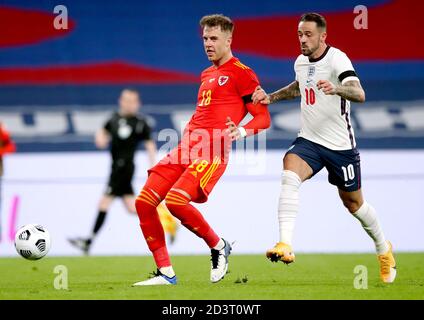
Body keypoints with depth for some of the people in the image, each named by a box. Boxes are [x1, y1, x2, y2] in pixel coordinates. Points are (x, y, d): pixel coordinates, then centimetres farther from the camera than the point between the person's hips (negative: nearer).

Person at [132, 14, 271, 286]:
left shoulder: (241, 74, -1)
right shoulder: (207, 74, 24)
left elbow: (264, 117, -6)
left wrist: (241, 132, -24)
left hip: (212, 152, -8)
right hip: (186, 148, 8)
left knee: (175, 200, -28)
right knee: (144, 202, -5)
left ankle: (219, 247, -3)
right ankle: (166, 273, 1)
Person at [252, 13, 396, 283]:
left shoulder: (336, 59, -17)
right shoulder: (301, 62, 5)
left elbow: (359, 94, -33)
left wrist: (336, 89, -53)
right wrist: (271, 97, 16)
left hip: (340, 145, -4)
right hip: (308, 141, 5)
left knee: (353, 203, 10)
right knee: (289, 176, -26)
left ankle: (384, 249, 37)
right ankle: (285, 245, -35)